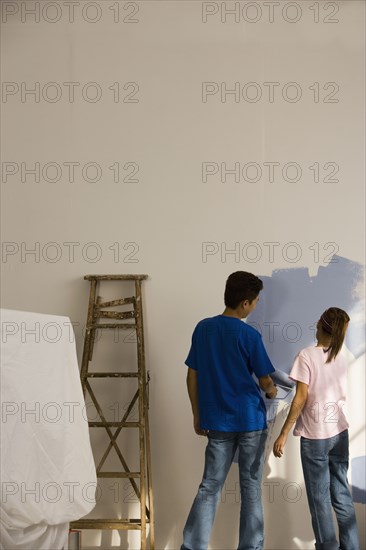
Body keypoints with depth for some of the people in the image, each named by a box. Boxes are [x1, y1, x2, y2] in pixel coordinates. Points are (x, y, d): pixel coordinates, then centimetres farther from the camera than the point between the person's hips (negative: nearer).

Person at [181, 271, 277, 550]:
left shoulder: (202, 328, 1)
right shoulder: (250, 335, -12)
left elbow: (192, 376, 5)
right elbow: (264, 381, -4)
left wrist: (197, 414, 14)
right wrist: (272, 390, 20)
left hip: (217, 422, 4)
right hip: (250, 420, -4)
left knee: (210, 486, 8)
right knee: (251, 487, 8)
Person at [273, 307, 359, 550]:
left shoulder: (307, 355, -12)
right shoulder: (342, 357, 4)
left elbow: (301, 398, -14)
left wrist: (283, 434, -10)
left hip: (315, 434, -5)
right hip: (340, 432, 5)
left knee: (320, 497, 4)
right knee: (341, 493, 14)